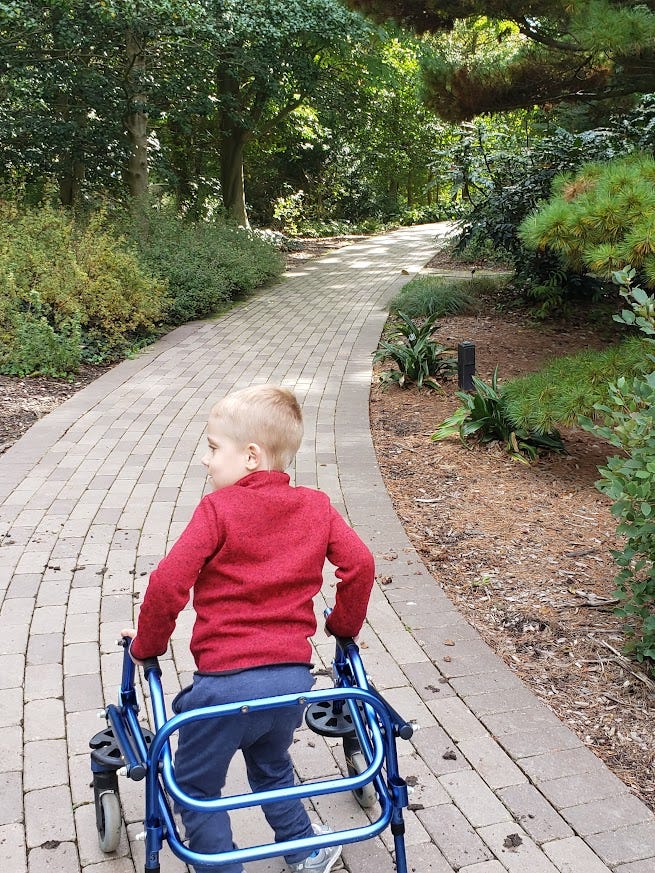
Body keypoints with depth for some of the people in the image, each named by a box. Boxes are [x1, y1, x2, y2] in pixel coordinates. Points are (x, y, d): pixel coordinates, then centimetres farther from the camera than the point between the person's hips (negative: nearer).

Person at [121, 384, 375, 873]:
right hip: (294, 676, 6)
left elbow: (169, 583, -15)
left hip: (226, 681, -6)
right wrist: (344, 625, 15)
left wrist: (146, 645, 1)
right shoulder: (316, 506, 4)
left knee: (195, 787, 16)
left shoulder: (219, 509, -9)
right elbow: (360, 564, -2)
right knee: (272, 766, 33)